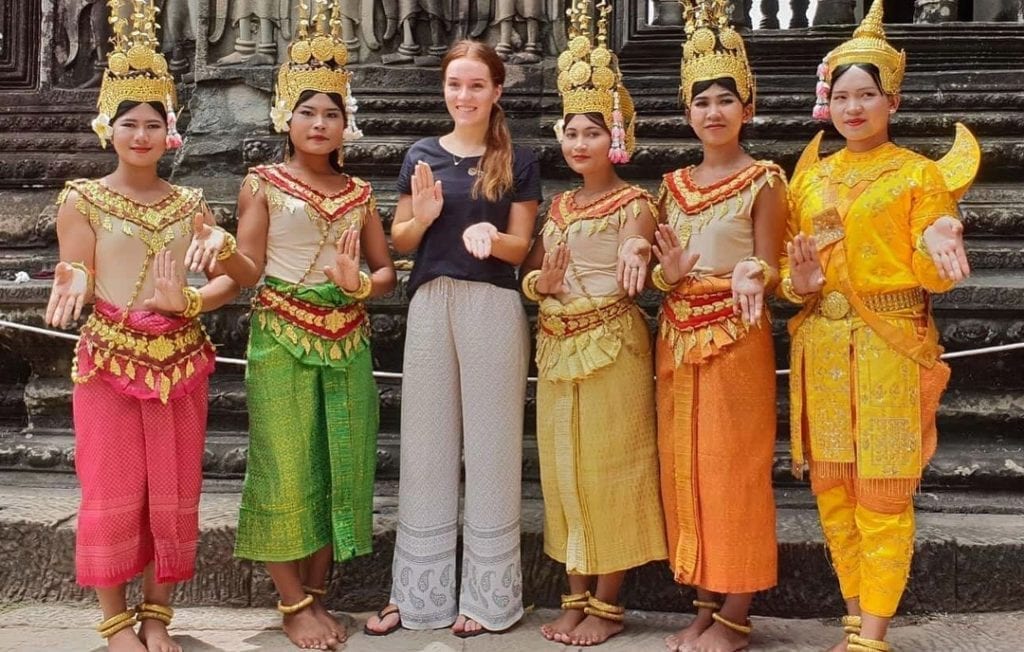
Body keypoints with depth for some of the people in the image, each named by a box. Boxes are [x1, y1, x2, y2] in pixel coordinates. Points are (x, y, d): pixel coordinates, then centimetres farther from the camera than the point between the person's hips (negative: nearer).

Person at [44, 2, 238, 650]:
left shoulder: (189, 202, 7)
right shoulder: (83, 199, -1)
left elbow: (231, 280, 3)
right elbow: (74, 282, -5)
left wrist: (189, 301, -16)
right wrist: (75, 286, -28)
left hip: (180, 360, 3)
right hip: (109, 360, -2)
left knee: (174, 494, 8)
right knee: (113, 494, 3)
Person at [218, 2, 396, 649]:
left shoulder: (359, 191, 11)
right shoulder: (263, 183, 2)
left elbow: (388, 271, 9)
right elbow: (249, 270, -5)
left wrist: (359, 284, -11)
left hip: (347, 340, 4)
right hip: (281, 337, -3)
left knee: (341, 466, 5)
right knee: (287, 469, -1)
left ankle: (319, 596, 20)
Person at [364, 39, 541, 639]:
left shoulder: (519, 161, 4)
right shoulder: (422, 155, 10)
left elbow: (521, 248, 1)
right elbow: (400, 241, 12)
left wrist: (488, 235, -20)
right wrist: (422, 216, -9)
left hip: (494, 306, -2)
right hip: (430, 302, 3)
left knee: (490, 445, 2)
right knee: (426, 444, 7)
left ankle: (487, 594, 14)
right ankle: (420, 591, 18)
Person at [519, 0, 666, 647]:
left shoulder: (633, 201, -3)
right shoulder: (559, 205, 14)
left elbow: (636, 254, -21)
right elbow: (528, 273, 15)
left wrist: (635, 256, -43)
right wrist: (542, 281, -8)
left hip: (613, 344, -6)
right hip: (558, 346, 6)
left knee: (610, 466, 0)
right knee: (564, 468, 9)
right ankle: (577, 596, 22)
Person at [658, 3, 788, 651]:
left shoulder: (764, 179, -2)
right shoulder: (674, 184, 12)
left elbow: (769, 269, -6)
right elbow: (662, 270, 13)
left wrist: (752, 275, -29)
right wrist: (667, 273, -10)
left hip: (737, 337, -5)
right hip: (678, 338, 5)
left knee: (735, 467, -1)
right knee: (685, 467, 8)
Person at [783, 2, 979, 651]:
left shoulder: (920, 174, -1)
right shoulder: (809, 176, 11)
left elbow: (931, 276, -5)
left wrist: (938, 247, -26)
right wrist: (798, 280, -7)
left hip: (890, 346, -4)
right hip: (822, 345, 4)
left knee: (883, 497, 0)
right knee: (833, 489, 9)